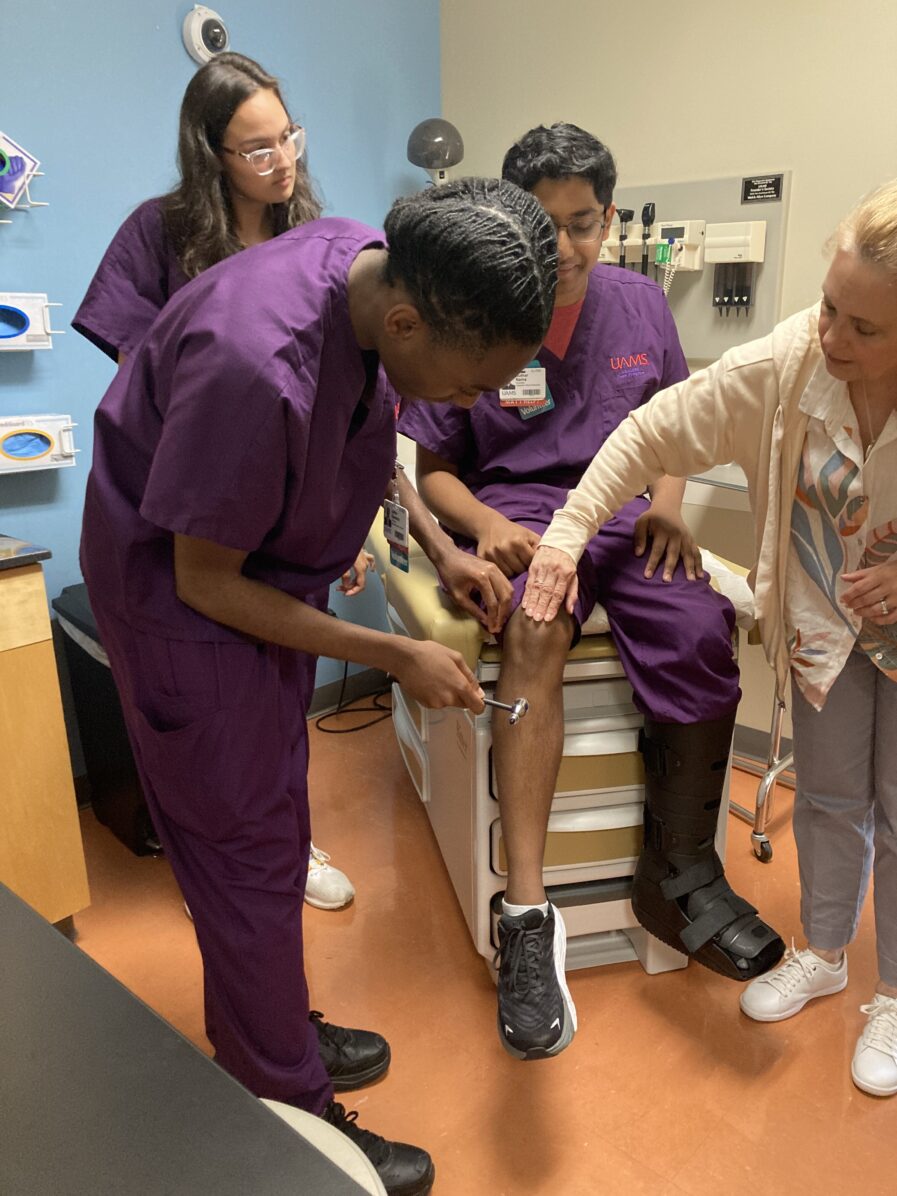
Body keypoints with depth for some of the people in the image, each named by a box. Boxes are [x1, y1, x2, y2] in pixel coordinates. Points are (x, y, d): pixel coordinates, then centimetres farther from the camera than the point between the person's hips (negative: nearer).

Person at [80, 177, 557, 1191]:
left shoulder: (377, 263, -12)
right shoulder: (256, 369, -37)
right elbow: (205, 582, -24)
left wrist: (439, 546, 0)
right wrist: (395, 657, -21)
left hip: (259, 567, 8)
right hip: (180, 587, -8)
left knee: (266, 820, 19)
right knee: (249, 851, 2)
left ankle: (253, 1037, 42)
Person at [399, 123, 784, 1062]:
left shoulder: (640, 304, 12)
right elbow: (432, 468, 2)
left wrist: (668, 497, 1)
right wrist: (486, 523, -18)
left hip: (623, 510, 4)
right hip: (512, 512, -3)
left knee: (702, 634, -26)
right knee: (537, 631, -37)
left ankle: (677, 878, -7)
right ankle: (527, 911, -32)